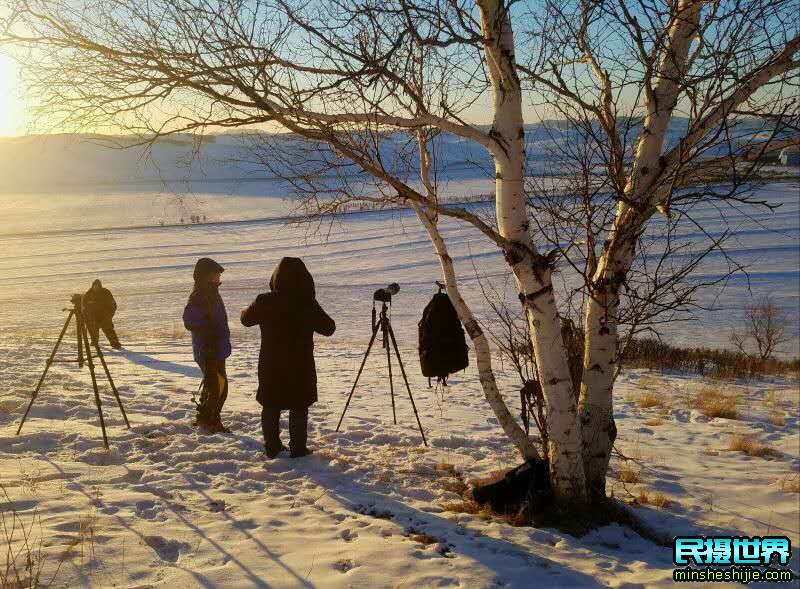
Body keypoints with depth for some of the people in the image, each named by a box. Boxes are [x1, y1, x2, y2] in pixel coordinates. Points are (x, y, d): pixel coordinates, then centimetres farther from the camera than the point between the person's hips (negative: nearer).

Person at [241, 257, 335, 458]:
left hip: (270, 366, 3)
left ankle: (272, 447, 23)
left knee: (270, 407, 15)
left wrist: (252, 308, 33)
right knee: (299, 408, 8)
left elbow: (246, 319, 11)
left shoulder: (264, 301, -7)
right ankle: (298, 449, 12)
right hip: (301, 367, -3)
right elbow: (328, 328, -5)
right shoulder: (308, 303, -15)